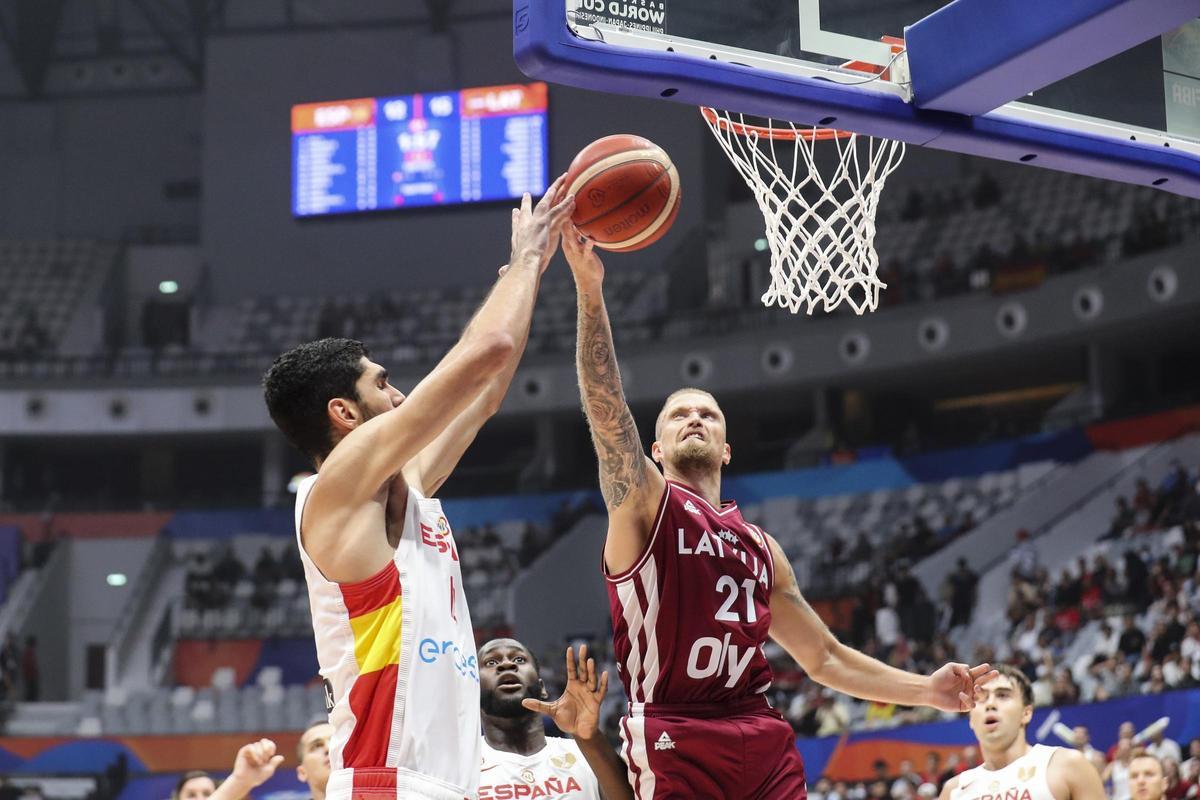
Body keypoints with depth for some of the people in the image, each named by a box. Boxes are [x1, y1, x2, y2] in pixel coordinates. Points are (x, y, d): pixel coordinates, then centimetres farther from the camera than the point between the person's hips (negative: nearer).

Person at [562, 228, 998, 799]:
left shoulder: (759, 547, 23)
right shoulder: (643, 505, 7)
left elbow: (824, 657, 28)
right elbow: (606, 409, -11)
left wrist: (926, 691, 17)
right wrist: (590, 291, -23)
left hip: (763, 743, 5)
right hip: (674, 745, -5)